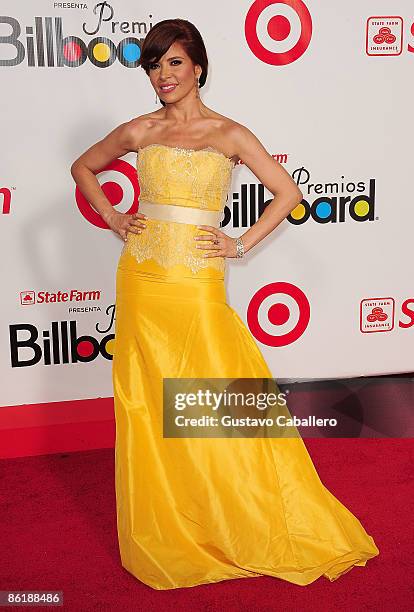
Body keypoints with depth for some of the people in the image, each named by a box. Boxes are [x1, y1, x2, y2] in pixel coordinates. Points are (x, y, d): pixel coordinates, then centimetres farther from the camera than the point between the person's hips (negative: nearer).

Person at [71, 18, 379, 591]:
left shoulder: (229, 134, 1)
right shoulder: (139, 131, 8)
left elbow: (289, 193, 2)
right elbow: (83, 167, 23)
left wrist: (242, 244, -3)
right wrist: (112, 219, 11)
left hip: (197, 285, -2)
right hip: (142, 280, 3)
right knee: (149, 405, 7)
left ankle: (263, 527, 19)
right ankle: (163, 531, 23)